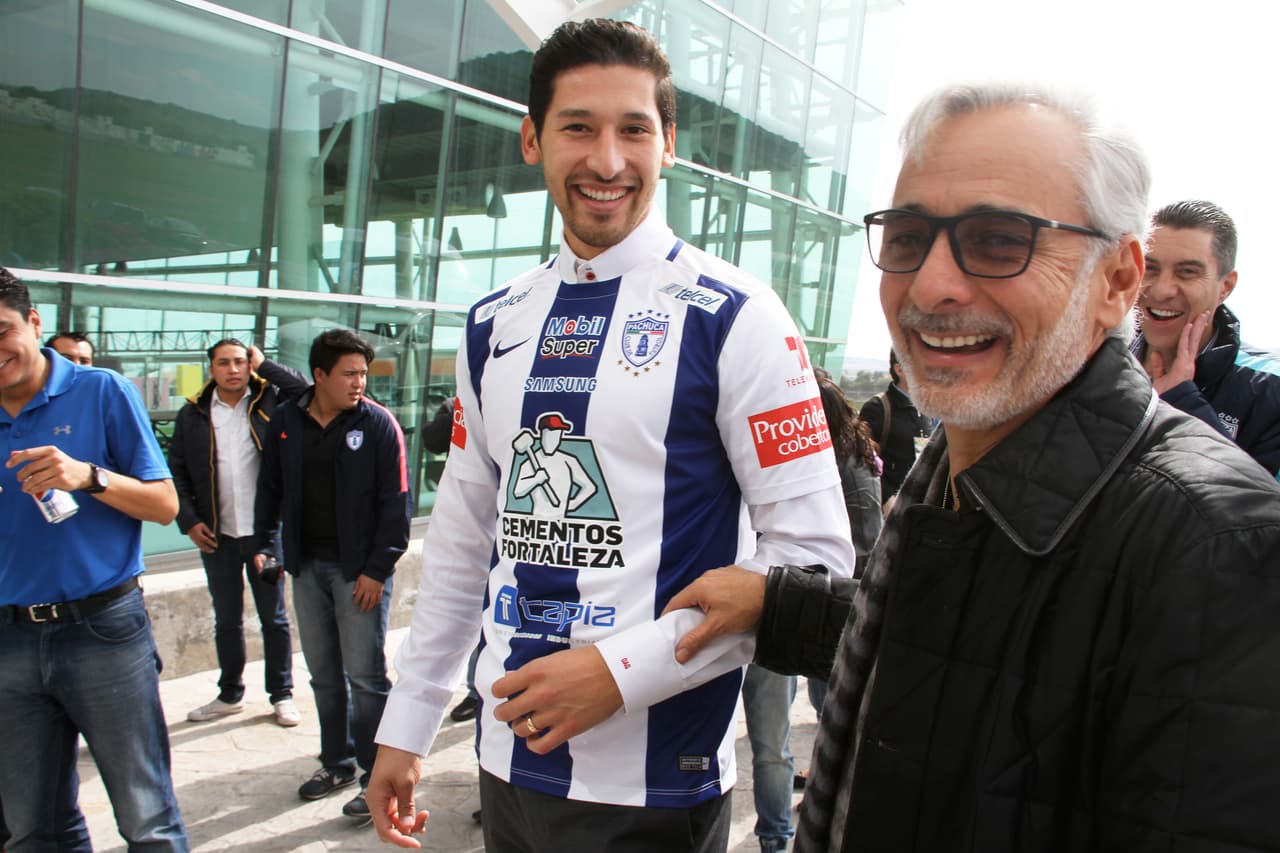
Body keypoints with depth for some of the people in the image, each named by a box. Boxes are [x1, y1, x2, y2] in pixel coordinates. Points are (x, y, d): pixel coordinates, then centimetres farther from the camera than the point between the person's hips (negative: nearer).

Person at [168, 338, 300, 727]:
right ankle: (229, 695, 31)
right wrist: (189, 521, -1)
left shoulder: (270, 403, -2)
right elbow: (176, 471, 8)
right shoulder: (192, 415, 4)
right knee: (226, 620, 15)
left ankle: (282, 695, 21)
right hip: (217, 535, 2)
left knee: (274, 618, 9)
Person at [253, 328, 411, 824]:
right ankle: (337, 762, 31)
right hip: (306, 565, 5)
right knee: (324, 673, 15)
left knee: (365, 675, -2)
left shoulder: (377, 423, -9)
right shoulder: (285, 421, 5)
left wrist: (377, 569, -13)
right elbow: (270, 487, 15)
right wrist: (262, 543, 9)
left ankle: (376, 778, 10)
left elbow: (395, 502, -10)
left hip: (360, 569, -5)